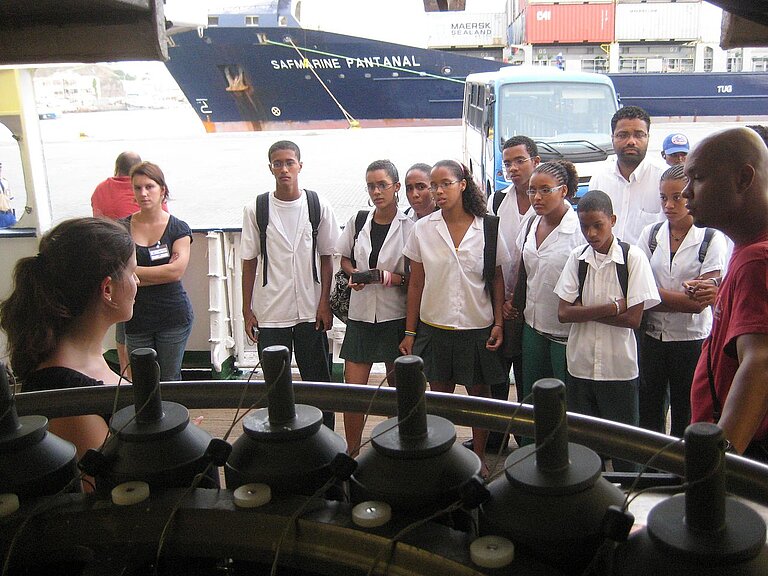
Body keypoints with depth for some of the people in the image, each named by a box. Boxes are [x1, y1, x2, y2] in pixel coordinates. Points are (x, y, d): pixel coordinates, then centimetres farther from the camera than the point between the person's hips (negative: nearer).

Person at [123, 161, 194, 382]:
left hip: (173, 316, -2)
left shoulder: (178, 228, -2)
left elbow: (177, 271, -15)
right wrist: (161, 274, -14)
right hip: (136, 317, 2)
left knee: (170, 380, 9)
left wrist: (131, 271, -10)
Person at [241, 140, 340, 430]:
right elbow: (249, 262, 3)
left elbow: (327, 257, 4)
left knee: (318, 382, 8)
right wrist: (247, 310, 1)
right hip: (270, 312, 0)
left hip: (311, 311, 0)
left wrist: (324, 303, -3)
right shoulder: (256, 209, 0)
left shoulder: (318, 206, 0)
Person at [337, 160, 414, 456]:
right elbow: (344, 258, 17)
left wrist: (393, 278, -21)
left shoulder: (409, 226, -7)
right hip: (361, 313, 3)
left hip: (396, 316, -2)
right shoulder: (357, 221, 4)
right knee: (353, 387, 1)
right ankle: (352, 451, 19)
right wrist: (353, 274, -3)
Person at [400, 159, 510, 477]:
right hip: (434, 327, 1)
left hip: (478, 327, 0)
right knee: (440, 396, 13)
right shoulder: (423, 229, -3)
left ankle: (479, 457, 31)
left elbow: (497, 280, 3)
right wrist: (409, 332, 0)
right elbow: (415, 283, 1)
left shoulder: (486, 229, -4)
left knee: (480, 395, 12)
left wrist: (498, 324, -4)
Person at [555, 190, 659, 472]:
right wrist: (612, 307, -14)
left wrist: (584, 310, -12)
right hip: (580, 364, 3)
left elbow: (633, 319, -13)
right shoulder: (577, 257, 1)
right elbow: (563, 313, -6)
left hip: (619, 367, -3)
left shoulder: (633, 257, -8)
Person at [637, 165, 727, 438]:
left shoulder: (712, 239, -8)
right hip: (652, 336, 3)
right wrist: (682, 297, -15)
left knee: (686, 420, 11)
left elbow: (700, 302, -14)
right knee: (648, 415, 12)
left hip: (692, 340, -3)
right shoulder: (650, 234, 3)